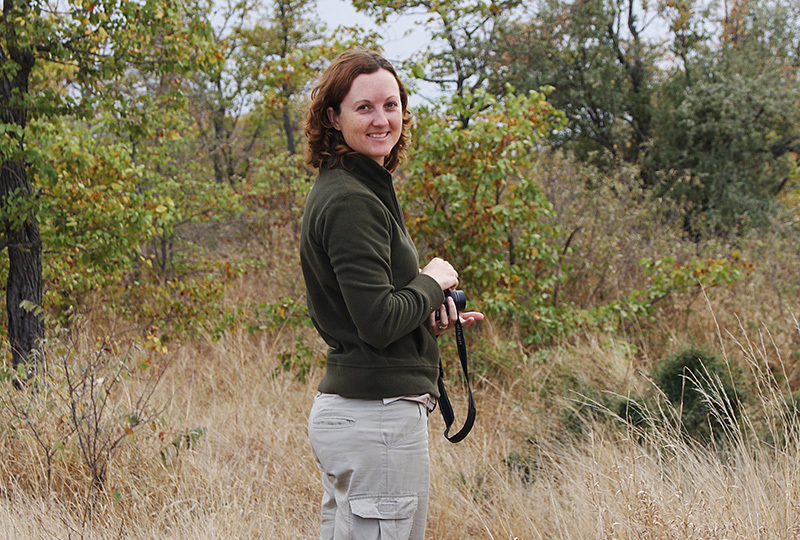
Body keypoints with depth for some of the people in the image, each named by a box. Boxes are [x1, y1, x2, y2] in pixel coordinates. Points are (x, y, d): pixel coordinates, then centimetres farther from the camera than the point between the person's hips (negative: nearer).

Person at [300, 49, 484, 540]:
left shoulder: (364, 189, 15)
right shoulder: (351, 201, -16)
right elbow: (379, 322, -23)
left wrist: (430, 320, 8)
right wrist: (433, 282, -6)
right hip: (380, 417, -11)